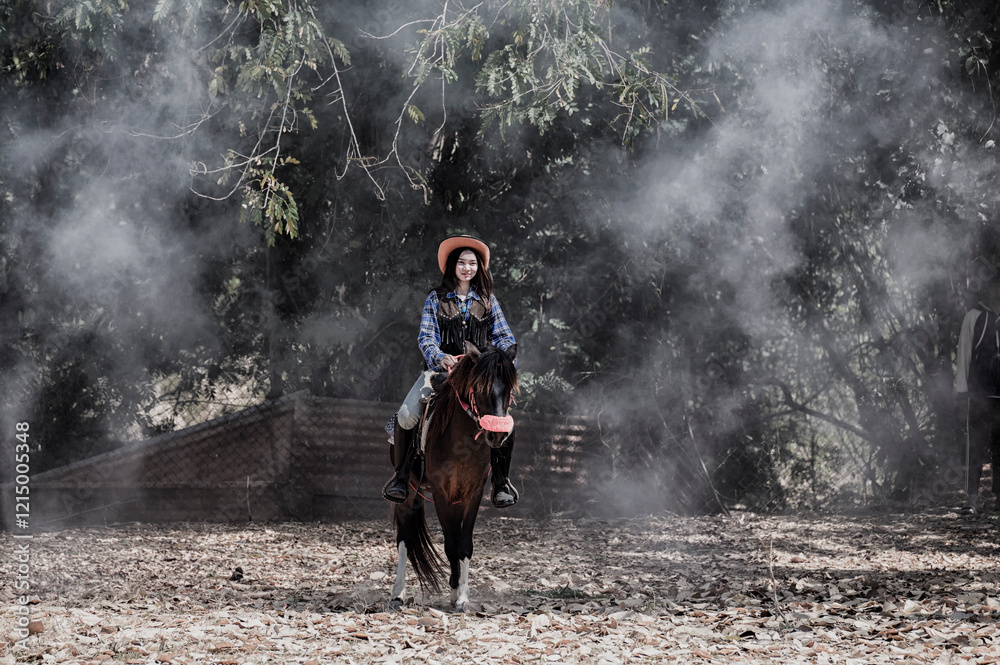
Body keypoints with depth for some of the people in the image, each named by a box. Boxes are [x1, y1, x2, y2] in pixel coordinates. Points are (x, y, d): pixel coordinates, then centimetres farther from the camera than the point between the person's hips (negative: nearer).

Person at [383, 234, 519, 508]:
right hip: (440, 369, -1)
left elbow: (504, 337, 10)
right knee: (406, 417, -21)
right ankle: (401, 475, -1)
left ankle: (501, 482, -5)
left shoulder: (487, 300, 11)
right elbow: (426, 336, -2)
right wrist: (440, 357, -23)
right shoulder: (436, 299, 6)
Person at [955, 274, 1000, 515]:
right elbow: (964, 352, 3)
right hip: (979, 393, -3)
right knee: (976, 445, -5)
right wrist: (962, 386, -2)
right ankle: (971, 499, -5)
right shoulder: (975, 317, 2)